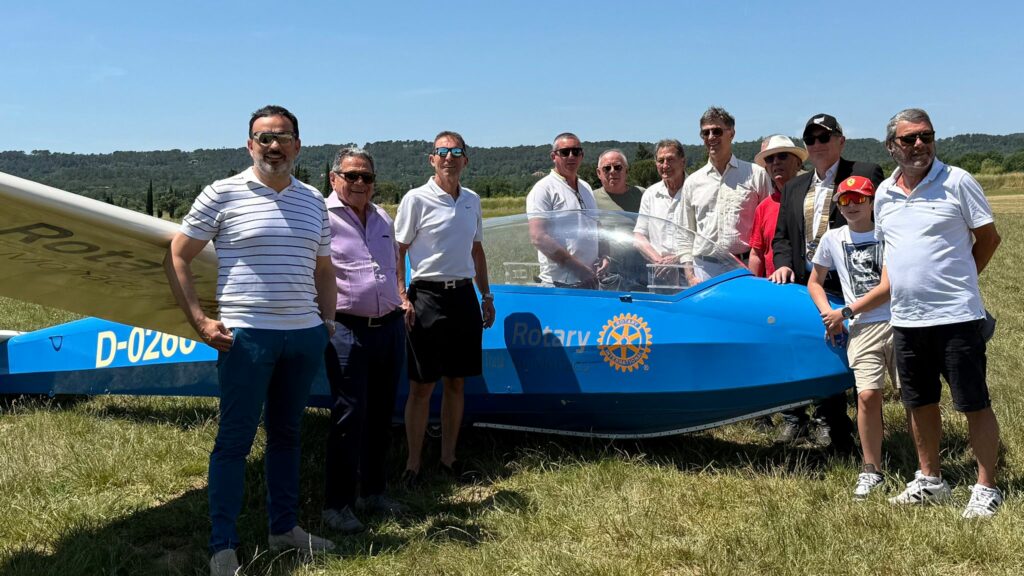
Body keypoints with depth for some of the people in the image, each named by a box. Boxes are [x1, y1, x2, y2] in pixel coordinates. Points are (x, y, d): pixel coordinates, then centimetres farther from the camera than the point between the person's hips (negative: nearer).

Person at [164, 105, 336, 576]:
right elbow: (177, 257, -1)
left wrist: (327, 320, 11)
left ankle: (284, 527, 29)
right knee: (234, 440, 0)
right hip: (246, 336, -5)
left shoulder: (313, 200, 12)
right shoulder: (223, 194, -3)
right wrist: (199, 321, -8)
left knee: (287, 434, 16)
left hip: (305, 337, 5)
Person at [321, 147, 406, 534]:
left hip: (390, 326, 7)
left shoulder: (383, 220, 16)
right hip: (347, 330, -6)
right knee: (349, 415, -6)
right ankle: (337, 504, 5)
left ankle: (374, 492, 27)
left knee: (381, 415, 13)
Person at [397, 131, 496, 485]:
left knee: (456, 383, 10)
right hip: (427, 296, -5)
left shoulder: (472, 201, 11)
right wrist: (403, 298, -13)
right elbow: (397, 251, -5)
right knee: (422, 386, -1)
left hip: (463, 296, 5)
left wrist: (486, 296, 18)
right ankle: (413, 463, 10)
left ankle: (448, 459, 21)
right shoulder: (417, 199, -5)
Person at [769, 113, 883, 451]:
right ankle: (793, 419, 20)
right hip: (801, 282, 5)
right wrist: (783, 264, 0)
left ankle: (828, 423, 12)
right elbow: (781, 236, 20)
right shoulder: (794, 188, 20)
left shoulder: (865, 174, 1)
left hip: (843, 284, -5)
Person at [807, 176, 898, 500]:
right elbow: (814, 282, 22)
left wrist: (845, 313, -5)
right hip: (861, 328, 2)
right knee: (868, 395, -10)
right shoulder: (832, 239, 12)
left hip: (898, 322, -1)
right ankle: (871, 470, 3)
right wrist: (828, 314, 5)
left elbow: (887, 287, -7)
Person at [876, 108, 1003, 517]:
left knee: (974, 404, 1)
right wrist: (897, 285, 9)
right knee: (920, 403, 15)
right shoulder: (884, 193, 9)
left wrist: (957, 281, 1)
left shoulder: (957, 182, -6)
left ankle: (986, 488, 13)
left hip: (956, 316, -5)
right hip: (905, 318, 6)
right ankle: (929, 480, 30)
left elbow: (988, 238, -1)